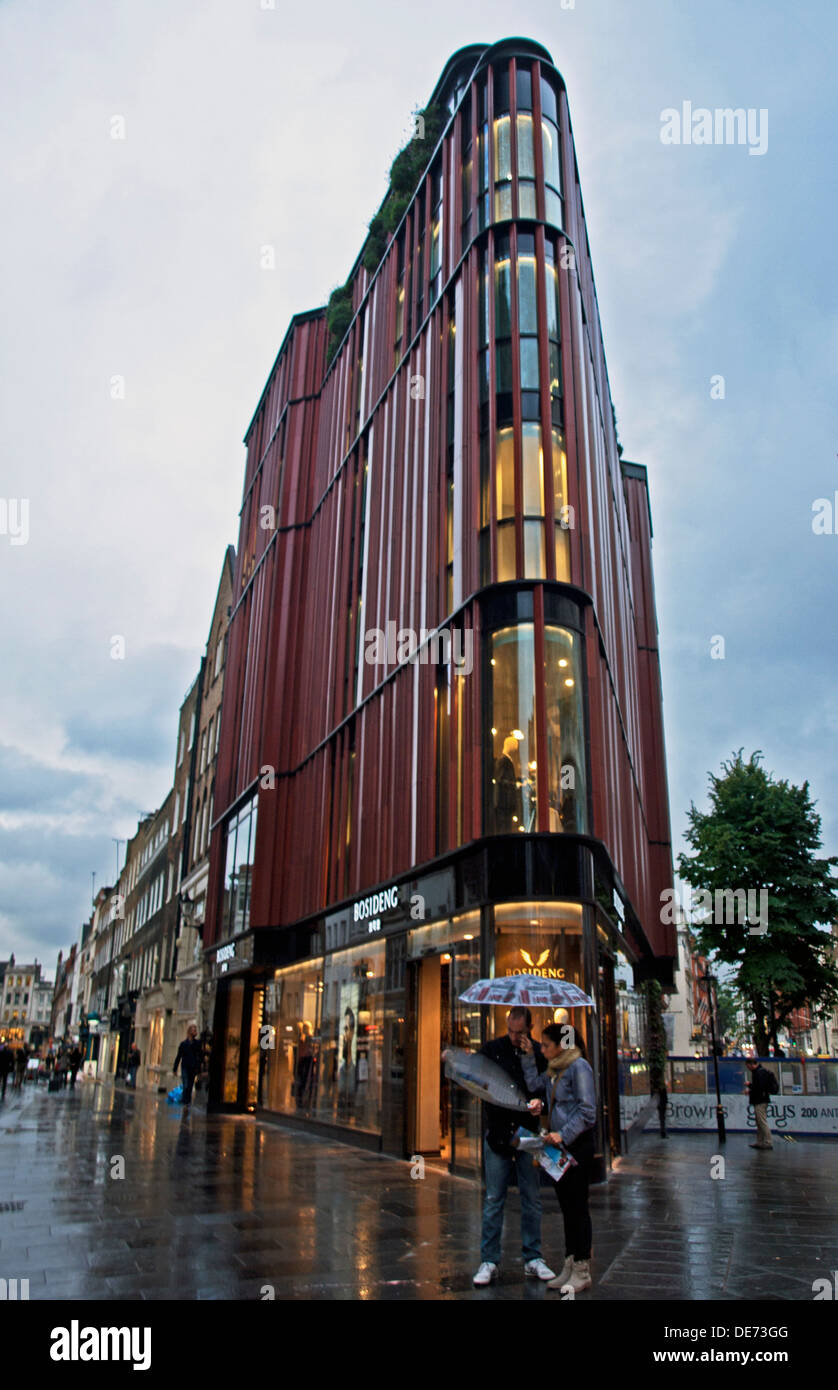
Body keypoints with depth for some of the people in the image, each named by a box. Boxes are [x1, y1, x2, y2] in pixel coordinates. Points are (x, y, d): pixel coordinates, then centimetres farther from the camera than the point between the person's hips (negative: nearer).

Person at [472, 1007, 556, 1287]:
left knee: (532, 1199, 8)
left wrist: (532, 1058, -17)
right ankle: (489, 1261, 12)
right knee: (493, 1200, 3)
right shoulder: (491, 1049, 2)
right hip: (497, 1133, 0)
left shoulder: (539, 1053, 1)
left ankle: (533, 1259, 20)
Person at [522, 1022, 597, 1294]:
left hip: (578, 1145, -8)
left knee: (577, 1205, -1)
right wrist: (528, 1057, 6)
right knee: (566, 1205, 13)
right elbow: (533, 1084, 8)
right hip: (561, 1145, 8)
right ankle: (570, 1266, 21)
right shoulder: (554, 1070, 13)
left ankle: (582, 1271, 9)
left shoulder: (579, 1067, -14)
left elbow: (587, 1111, -17)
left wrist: (564, 1135, -22)